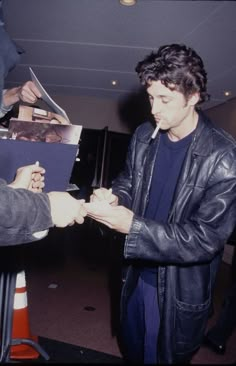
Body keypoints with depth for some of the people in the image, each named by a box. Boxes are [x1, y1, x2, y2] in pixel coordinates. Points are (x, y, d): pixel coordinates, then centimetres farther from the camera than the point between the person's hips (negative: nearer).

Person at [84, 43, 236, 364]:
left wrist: (131, 225, -32)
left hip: (179, 289, -5)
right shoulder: (144, 135, -6)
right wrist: (114, 196, -17)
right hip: (137, 274, 5)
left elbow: (205, 239, -25)